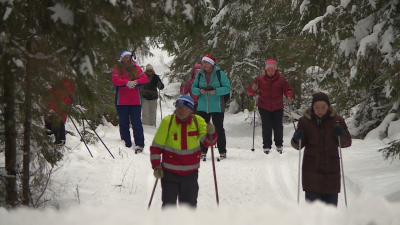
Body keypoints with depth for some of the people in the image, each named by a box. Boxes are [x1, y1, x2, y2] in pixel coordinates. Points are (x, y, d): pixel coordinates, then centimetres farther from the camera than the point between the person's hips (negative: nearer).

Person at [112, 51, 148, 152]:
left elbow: (145, 79, -1)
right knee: (123, 124, 4)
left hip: (135, 101, 0)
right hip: (122, 101, 0)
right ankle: (126, 145, 11)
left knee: (136, 123, -5)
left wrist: (135, 82, -19)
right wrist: (127, 82, -28)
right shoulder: (117, 69, 6)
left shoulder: (136, 68, 11)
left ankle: (139, 144, -5)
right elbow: (115, 80, -12)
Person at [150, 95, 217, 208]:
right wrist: (156, 166, -12)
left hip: (191, 172, 2)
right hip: (170, 171, -2)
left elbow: (207, 141, -9)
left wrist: (210, 134, -31)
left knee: (189, 204, 8)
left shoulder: (198, 121, -6)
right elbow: (156, 146, -5)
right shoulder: (167, 122, -11)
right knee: (169, 203, -2)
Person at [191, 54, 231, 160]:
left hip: (217, 107, -3)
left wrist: (216, 91, -22)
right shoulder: (200, 74, 7)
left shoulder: (220, 74, -4)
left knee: (219, 129, 0)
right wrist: (199, 91, -13)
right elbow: (193, 88, 8)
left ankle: (222, 151, 9)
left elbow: (227, 88, -8)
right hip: (202, 107, 4)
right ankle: (203, 151, 15)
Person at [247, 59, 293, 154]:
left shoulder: (281, 79, -1)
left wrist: (289, 96, -22)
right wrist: (253, 89, -26)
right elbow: (250, 91, -1)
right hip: (264, 108, 0)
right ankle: (266, 146, 6)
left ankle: (279, 145, 19)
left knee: (278, 127, 2)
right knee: (266, 127, -4)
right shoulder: (260, 79, -2)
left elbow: (287, 89, 0)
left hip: (278, 108, 0)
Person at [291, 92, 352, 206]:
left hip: (331, 168, 1)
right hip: (311, 170, -1)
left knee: (331, 202, 5)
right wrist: (297, 139, -17)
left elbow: (347, 143, 4)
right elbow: (298, 145, 6)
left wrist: (341, 134, -17)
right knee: (312, 202, -7)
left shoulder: (337, 120, 2)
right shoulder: (305, 121, 0)